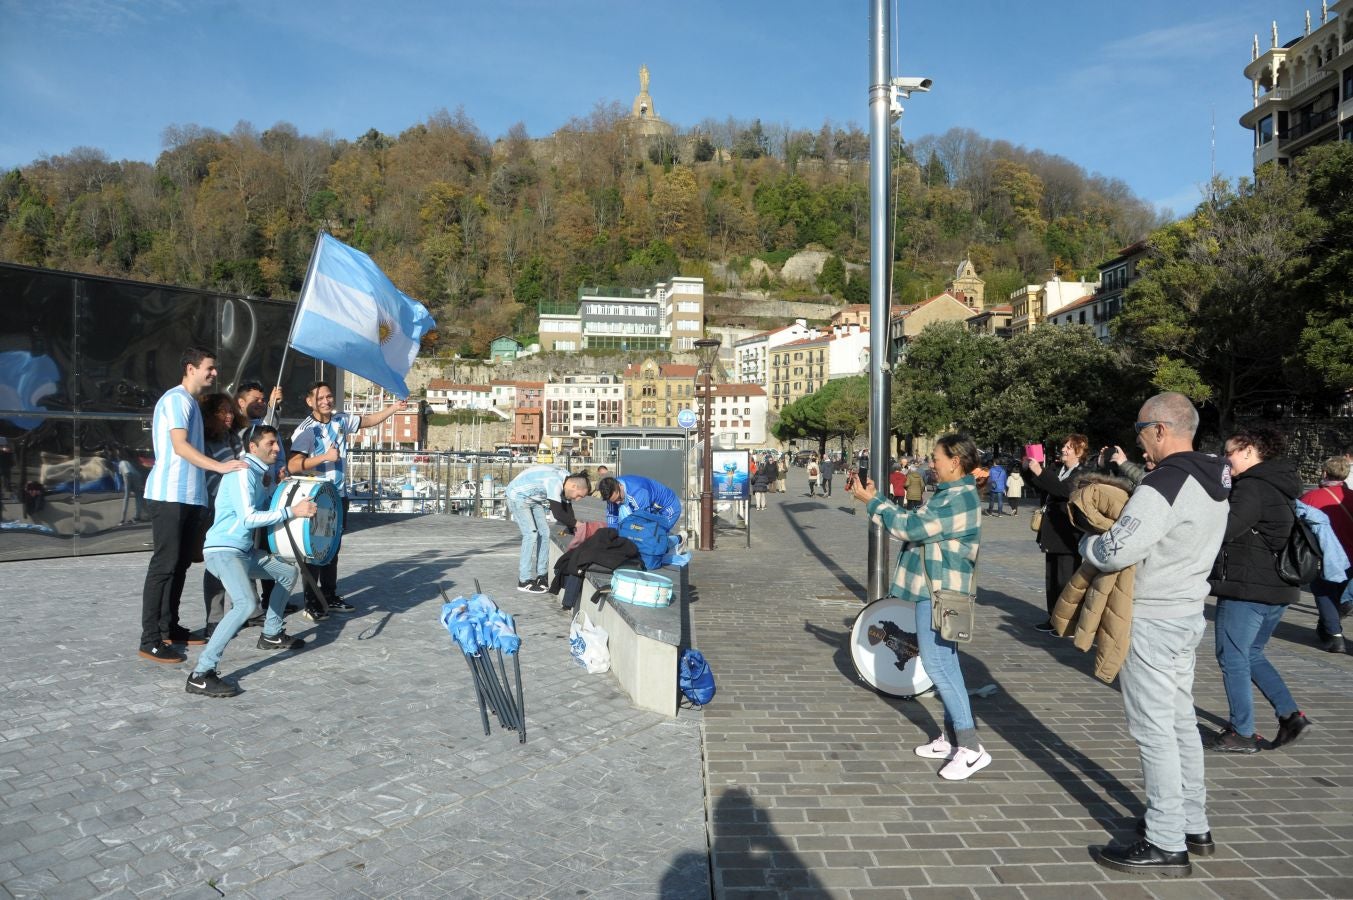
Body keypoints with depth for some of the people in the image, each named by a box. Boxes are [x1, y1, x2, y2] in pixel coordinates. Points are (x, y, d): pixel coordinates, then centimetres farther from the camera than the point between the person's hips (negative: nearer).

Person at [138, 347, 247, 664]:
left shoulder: (191, 401, 21)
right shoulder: (177, 398, -9)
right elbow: (180, 446, -20)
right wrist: (219, 466, -27)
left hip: (188, 495, 10)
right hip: (170, 495, -10)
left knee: (180, 563, 12)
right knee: (164, 565, -8)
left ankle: (169, 627, 20)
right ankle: (150, 640, -5)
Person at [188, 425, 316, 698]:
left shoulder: (257, 474, 15)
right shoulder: (242, 473, -15)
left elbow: (263, 503, 30)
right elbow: (248, 518, -22)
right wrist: (292, 512, -22)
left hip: (245, 551, 10)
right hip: (222, 550, -10)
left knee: (288, 572, 22)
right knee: (246, 604, -29)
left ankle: (271, 635, 34)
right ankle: (201, 675, -29)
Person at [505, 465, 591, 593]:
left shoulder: (567, 480, -6)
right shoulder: (555, 482, -34)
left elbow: (568, 509, 3)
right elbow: (558, 513, -37)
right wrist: (577, 523, -25)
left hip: (533, 499, 9)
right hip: (517, 496, -9)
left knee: (544, 532, 4)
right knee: (531, 533, -17)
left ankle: (542, 575, 12)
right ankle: (524, 582, -13)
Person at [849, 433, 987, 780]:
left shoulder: (959, 499, -19)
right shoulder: (951, 493, 13)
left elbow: (911, 528, -21)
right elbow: (915, 521, 15)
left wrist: (872, 501, -12)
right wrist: (876, 500, 8)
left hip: (939, 593, -11)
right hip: (936, 588, 11)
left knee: (937, 664, -9)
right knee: (945, 664, 14)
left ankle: (971, 748, -4)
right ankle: (952, 738, 24)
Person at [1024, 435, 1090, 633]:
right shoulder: (1059, 471, 12)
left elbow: (1065, 490, -28)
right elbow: (1040, 485, 18)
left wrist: (1040, 472, -30)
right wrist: (1028, 469, 1)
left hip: (1068, 536, -8)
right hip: (1053, 534, 8)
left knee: (1066, 579, -2)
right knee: (1051, 578, 12)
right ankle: (1054, 618, 21)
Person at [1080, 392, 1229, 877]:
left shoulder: (1165, 483, -23)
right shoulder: (1214, 481, 8)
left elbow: (1116, 552, -27)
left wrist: (1087, 542, -6)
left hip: (1151, 621, -10)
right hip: (1188, 613, 10)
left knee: (1153, 730, -1)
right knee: (1181, 722, 19)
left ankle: (1165, 844, 8)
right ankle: (1194, 826, 31)